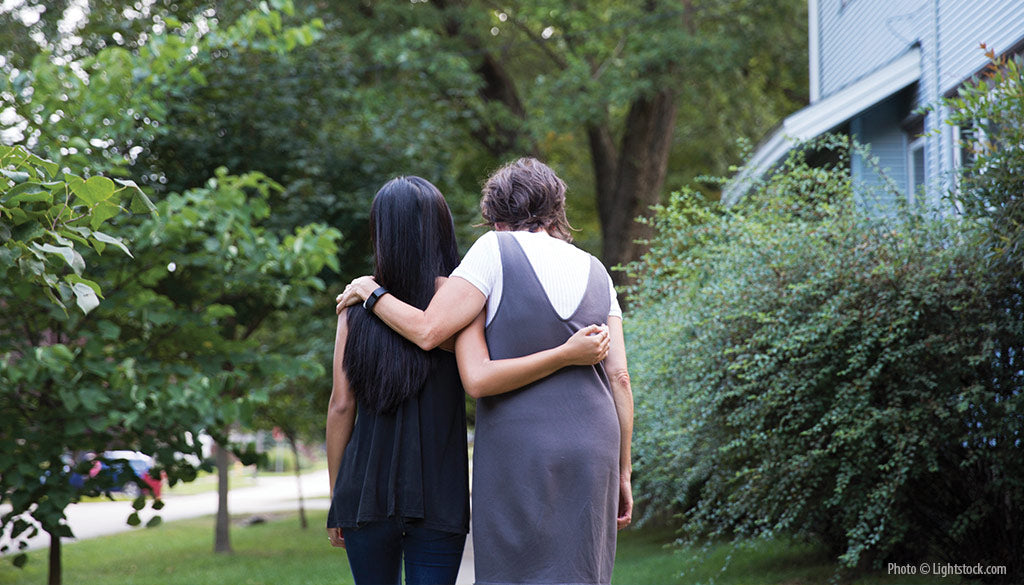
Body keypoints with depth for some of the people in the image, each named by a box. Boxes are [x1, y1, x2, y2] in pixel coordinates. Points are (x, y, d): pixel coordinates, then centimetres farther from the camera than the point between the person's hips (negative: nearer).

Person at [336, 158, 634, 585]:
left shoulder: (496, 250, -1)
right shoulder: (595, 272, 13)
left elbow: (427, 331, -8)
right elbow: (619, 377, 7)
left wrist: (371, 293, 9)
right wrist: (623, 473, 11)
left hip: (517, 450, -4)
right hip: (592, 452, 4)